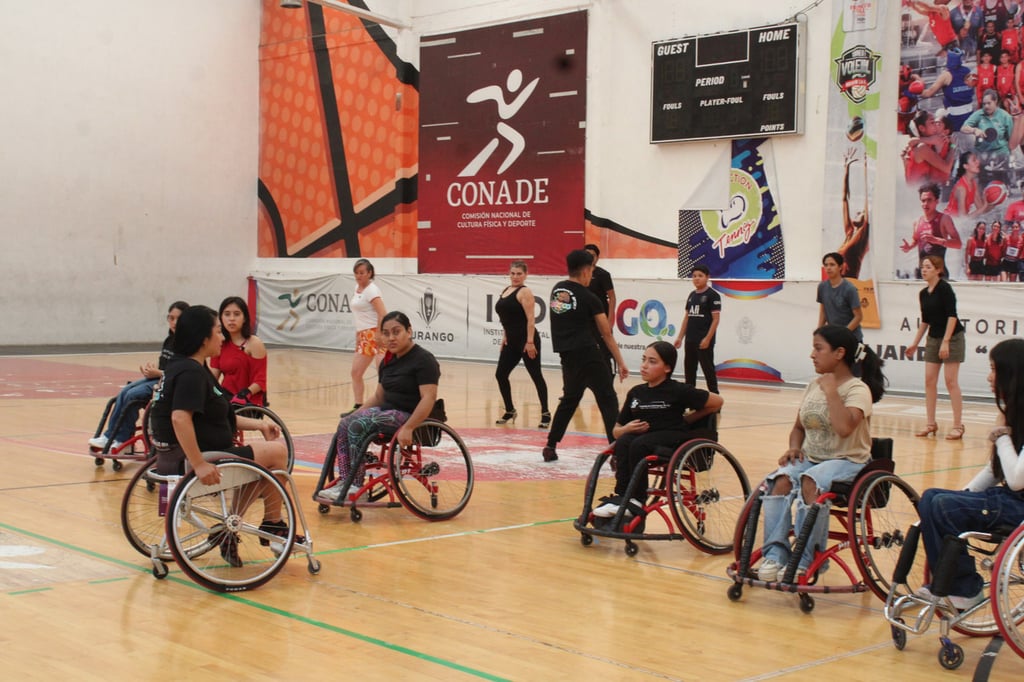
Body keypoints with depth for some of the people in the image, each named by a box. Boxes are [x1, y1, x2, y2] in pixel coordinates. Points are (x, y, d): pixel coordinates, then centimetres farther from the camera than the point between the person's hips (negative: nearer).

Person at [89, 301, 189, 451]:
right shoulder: (168, 341, 14)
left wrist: (158, 373, -18)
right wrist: (150, 368, -1)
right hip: (157, 378, 8)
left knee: (132, 395, -20)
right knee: (124, 392, -9)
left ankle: (121, 439, -7)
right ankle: (110, 436, -8)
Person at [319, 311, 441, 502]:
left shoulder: (423, 360, -12)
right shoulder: (388, 361, 14)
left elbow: (428, 398, -21)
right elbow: (379, 396, 21)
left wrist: (408, 428, -31)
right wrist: (356, 414, 9)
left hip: (408, 414, -8)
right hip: (387, 410, 8)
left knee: (358, 427, -26)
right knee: (345, 424, -14)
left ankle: (355, 487, -22)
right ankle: (344, 481, -19)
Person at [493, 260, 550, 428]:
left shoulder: (524, 292, -10)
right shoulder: (505, 290, 14)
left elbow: (530, 319, -16)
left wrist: (530, 342, -22)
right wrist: (504, 336, 15)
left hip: (526, 341, -8)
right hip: (511, 341, 9)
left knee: (536, 376, -3)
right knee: (500, 374, 7)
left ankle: (545, 413, 2)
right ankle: (510, 411, 20)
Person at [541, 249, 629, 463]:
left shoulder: (557, 290, 10)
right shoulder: (588, 298, -5)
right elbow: (607, 335, 0)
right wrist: (620, 363, 5)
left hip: (566, 354, 6)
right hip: (586, 353, -6)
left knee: (570, 399, 22)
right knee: (608, 399, -4)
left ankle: (550, 446, 22)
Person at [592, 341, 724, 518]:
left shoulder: (678, 391, -1)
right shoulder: (636, 392, 13)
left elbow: (717, 402, 5)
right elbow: (616, 430, 17)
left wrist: (686, 419, 8)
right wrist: (627, 429, -7)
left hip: (672, 437, -4)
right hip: (642, 435, 5)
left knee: (639, 445, -33)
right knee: (623, 442, -29)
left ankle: (636, 499, -24)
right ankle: (621, 496, -31)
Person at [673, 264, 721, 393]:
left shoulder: (712, 295, -8)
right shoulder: (692, 295, 13)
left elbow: (715, 319, -12)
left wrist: (708, 338, -18)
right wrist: (680, 337, 13)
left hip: (704, 340, -7)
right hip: (690, 340, 7)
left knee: (708, 369, -4)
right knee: (689, 369, 11)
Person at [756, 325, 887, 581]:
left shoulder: (858, 389, -9)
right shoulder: (814, 386, 12)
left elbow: (844, 428, -28)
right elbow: (799, 427, 21)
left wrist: (831, 390, -19)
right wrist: (794, 448, -1)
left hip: (847, 461, -5)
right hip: (810, 458, 6)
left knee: (810, 482, -36)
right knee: (780, 480, -27)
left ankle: (806, 561, -29)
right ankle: (775, 554, -32)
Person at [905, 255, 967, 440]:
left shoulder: (944, 288, -12)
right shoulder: (923, 294, 10)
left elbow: (952, 315, -16)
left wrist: (946, 341, -22)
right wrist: (915, 344, 17)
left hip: (952, 338, -7)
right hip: (933, 339, 7)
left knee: (951, 381, -8)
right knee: (929, 380, 4)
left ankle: (958, 426, -3)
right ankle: (931, 423, 11)